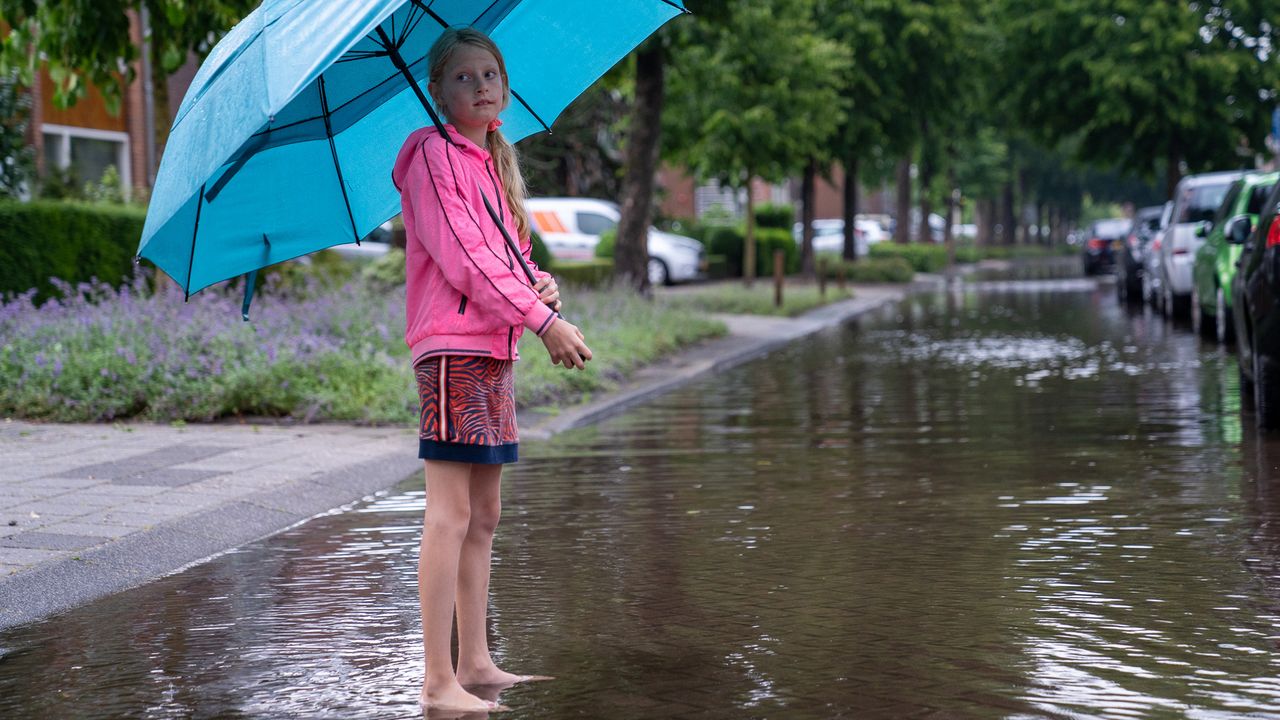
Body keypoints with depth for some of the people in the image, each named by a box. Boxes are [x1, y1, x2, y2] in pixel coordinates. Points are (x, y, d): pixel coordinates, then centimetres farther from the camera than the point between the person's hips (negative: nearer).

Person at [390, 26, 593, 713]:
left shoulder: (494, 164, 20)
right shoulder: (432, 154, -6)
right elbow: (462, 256, -15)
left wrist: (543, 285, -2)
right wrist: (543, 320, -17)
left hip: (495, 353, 9)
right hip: (452, 350, -9)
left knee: (483, 515, 12)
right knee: (450, 515, -10)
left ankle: (476, 663, 20)